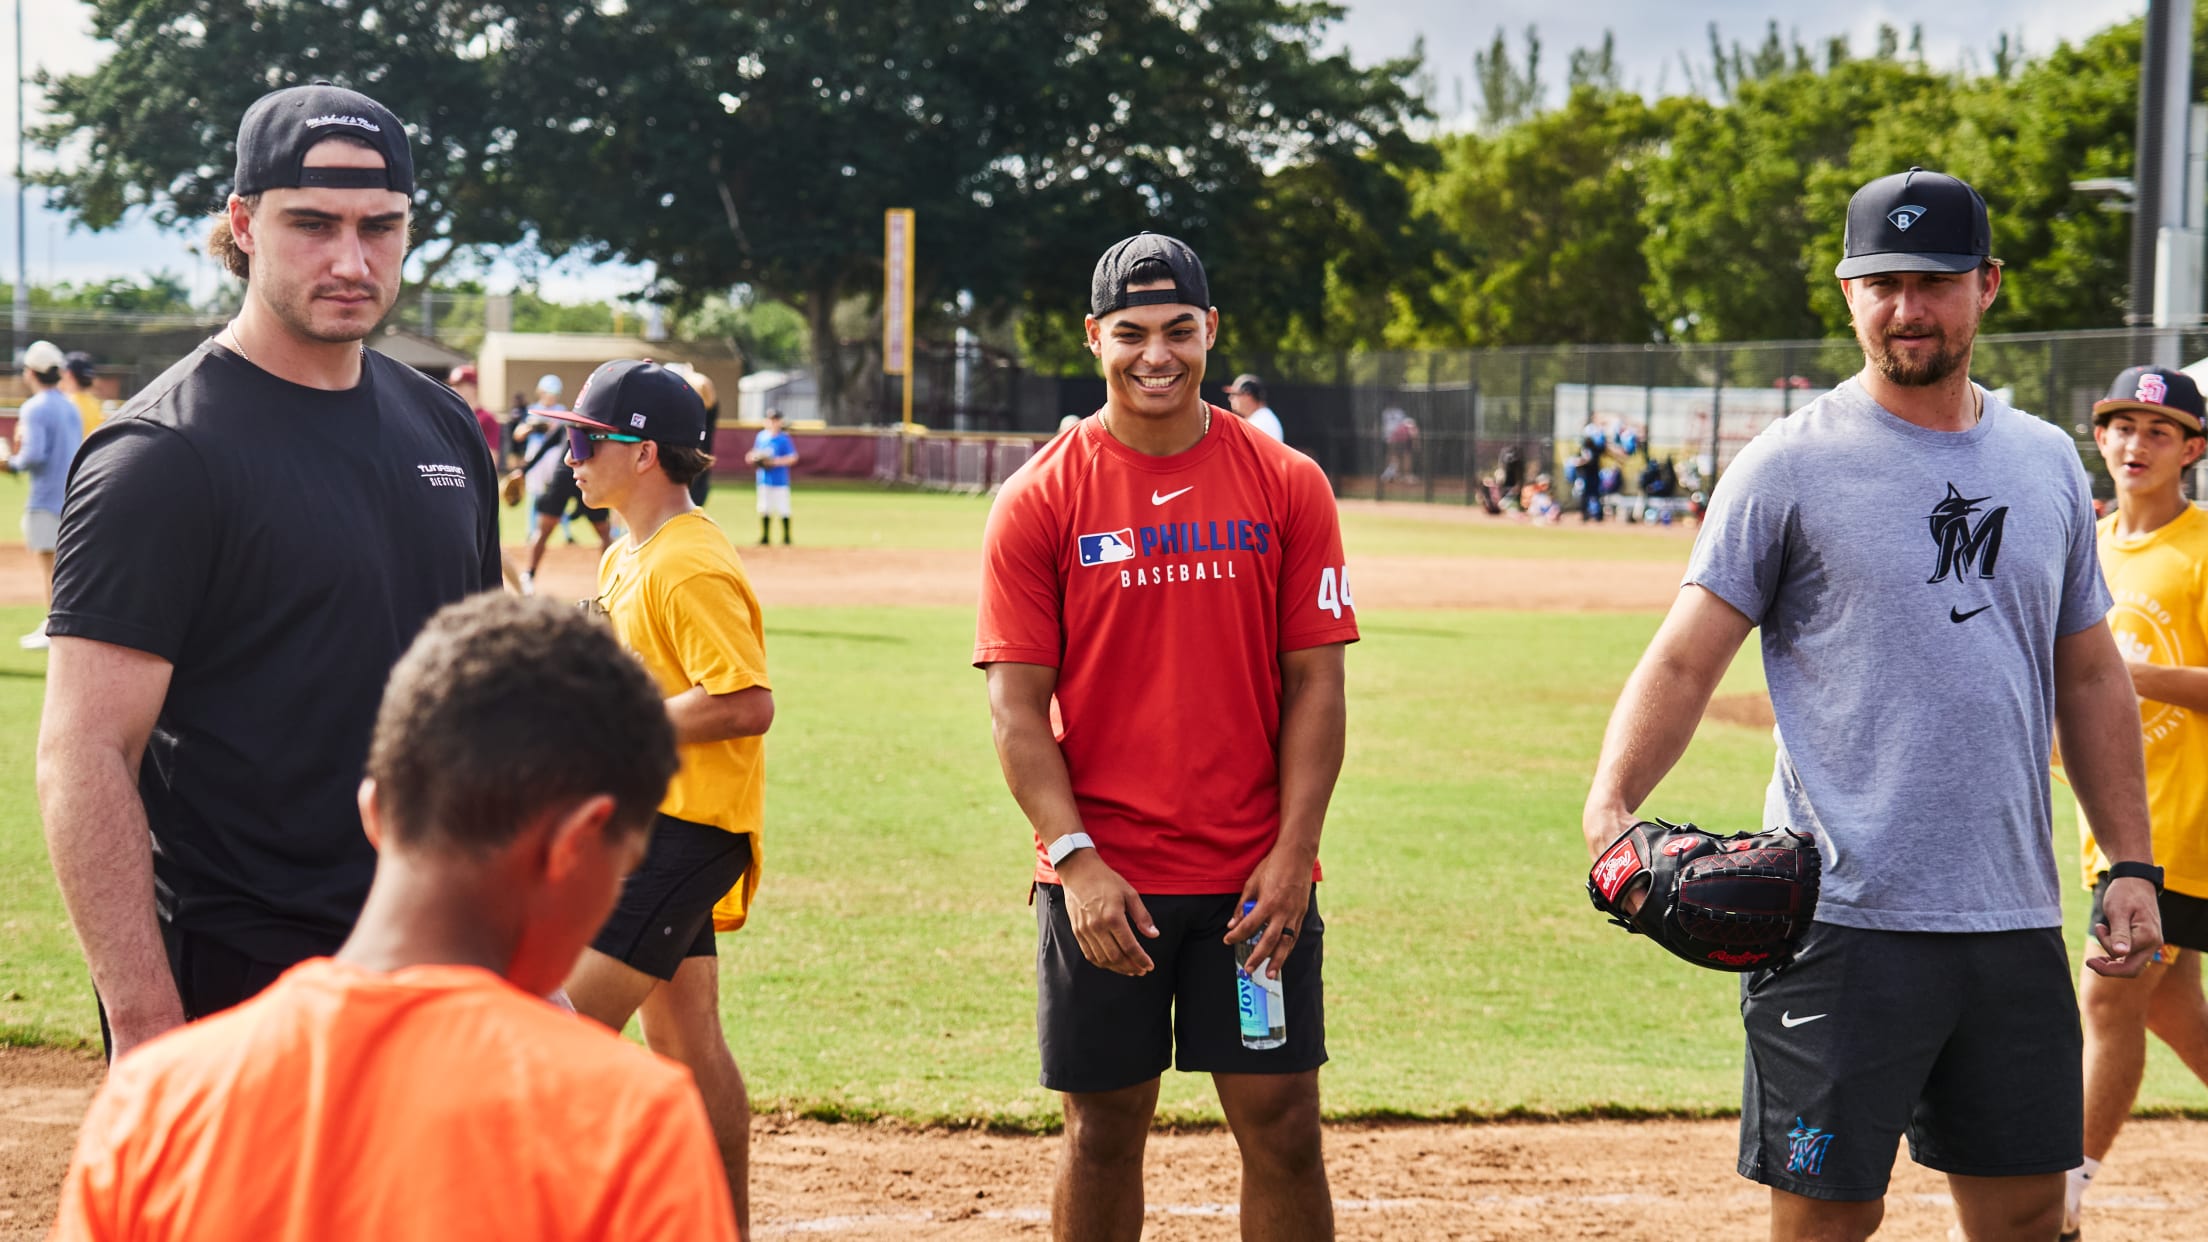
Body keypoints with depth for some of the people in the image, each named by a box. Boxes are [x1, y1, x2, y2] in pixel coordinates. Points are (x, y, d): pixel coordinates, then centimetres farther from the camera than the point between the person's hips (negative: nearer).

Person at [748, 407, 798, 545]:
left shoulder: (784, 438, -8)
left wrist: (775, 461, -20)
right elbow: (755, 453, 19)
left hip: (779, 479, -5)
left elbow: (792, 458, -9)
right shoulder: (761, 436, 8)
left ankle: (786, 538, 7)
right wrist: (752, 457, -4)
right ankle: (764, 538, 18)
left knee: (782, 509, -3)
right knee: (764, 509, 9)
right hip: (763, 479, 5)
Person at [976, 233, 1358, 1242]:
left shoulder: (1287, 486, 3)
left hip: (1255, 881, 1)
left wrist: (1292, 853, -6)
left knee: (1283, 1124, 2)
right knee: (1102, 1130, 8)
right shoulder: (1040, 499, -1)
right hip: (1100, 881, -1)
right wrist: (1077, 858, -13)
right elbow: (1017, 706, -3)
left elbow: (1314, 683, 2)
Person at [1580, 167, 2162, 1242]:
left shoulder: (2048, 463, 12)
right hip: (1842, 916, -5)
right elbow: (1685, 659, -8)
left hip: (2015, 919, 5)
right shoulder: (1790, 463, -3)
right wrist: (1609, 806, -24)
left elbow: (2089, 678, 18)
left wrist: (2130, 864, 12)